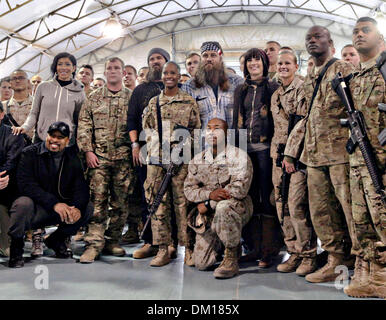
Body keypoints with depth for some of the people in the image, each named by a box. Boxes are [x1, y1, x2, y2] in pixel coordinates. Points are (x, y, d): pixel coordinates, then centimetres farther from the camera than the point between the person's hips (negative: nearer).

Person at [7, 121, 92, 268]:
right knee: (23, 203, -35)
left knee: (88, 208, -14)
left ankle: (56, 240, 10)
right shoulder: (30, 153, -6)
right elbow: (25, 184, -19)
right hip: (35, 208, -4)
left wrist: (77, 207, -26)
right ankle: (16, 247, -6)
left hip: (62, 206, 4)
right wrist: (54, 203, -30)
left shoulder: (73, 158, 4)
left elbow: (81, 187, -3)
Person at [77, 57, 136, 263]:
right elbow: (84, 126, 7)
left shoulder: (132, 98, 10)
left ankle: (113, 241, 16)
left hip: (124, 157, 1)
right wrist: (88, 151, -3)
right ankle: (94, 243, -1)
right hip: (99, 156, 0)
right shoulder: (94, 98, 12)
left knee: (120, 202, 4)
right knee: (98, 200, -5)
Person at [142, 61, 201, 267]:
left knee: (183, 202, -2)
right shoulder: (153, 102, 15)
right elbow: (147, 129, 17)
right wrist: (152, 148, 3)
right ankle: (162, 250, 9)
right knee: (158, 203, 2)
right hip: (157, 158, 3)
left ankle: (188, 249, 7)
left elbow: (197, 131, 7)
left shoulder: (190, 102, 8)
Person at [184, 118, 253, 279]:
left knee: (223, 207, -41)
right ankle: (219, 245, 32)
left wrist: (207, 203, -17)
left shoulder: (239, 156, -8)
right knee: (201, 264, -4)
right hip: (209, 215, 4)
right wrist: (210, 194, -20)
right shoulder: (198, 160, 8)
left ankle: (231, 256, -18)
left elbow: (240, 188, -19)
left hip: (238, 207, -4)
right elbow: (188, 188, 2)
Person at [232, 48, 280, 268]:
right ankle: (254, 247, 15)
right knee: (251, 197, 7)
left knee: (267, 197, -4)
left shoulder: (274, 88, 4)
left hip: (265, 147, -5)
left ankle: (268, 251, 2)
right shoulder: (241, 90, 18)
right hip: (245, 148, 5)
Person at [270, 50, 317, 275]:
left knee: (297, 204, -11)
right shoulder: (276, 95, 20)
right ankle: (295, 253, 17)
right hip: (280, 155, 8)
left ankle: (309, 255, 2)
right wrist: (277, 153, 15)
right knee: (283, 207, 7)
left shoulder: (304, 88, -3)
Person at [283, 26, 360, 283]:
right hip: (314, 155, 7)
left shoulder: (345, 70, 2)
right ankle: (336, 260, 19)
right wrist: (291, 152, 19)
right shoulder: (308, 80, 21)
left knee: (351, 206, -6)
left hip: (340, 150, -7)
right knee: (320, 210, 7)